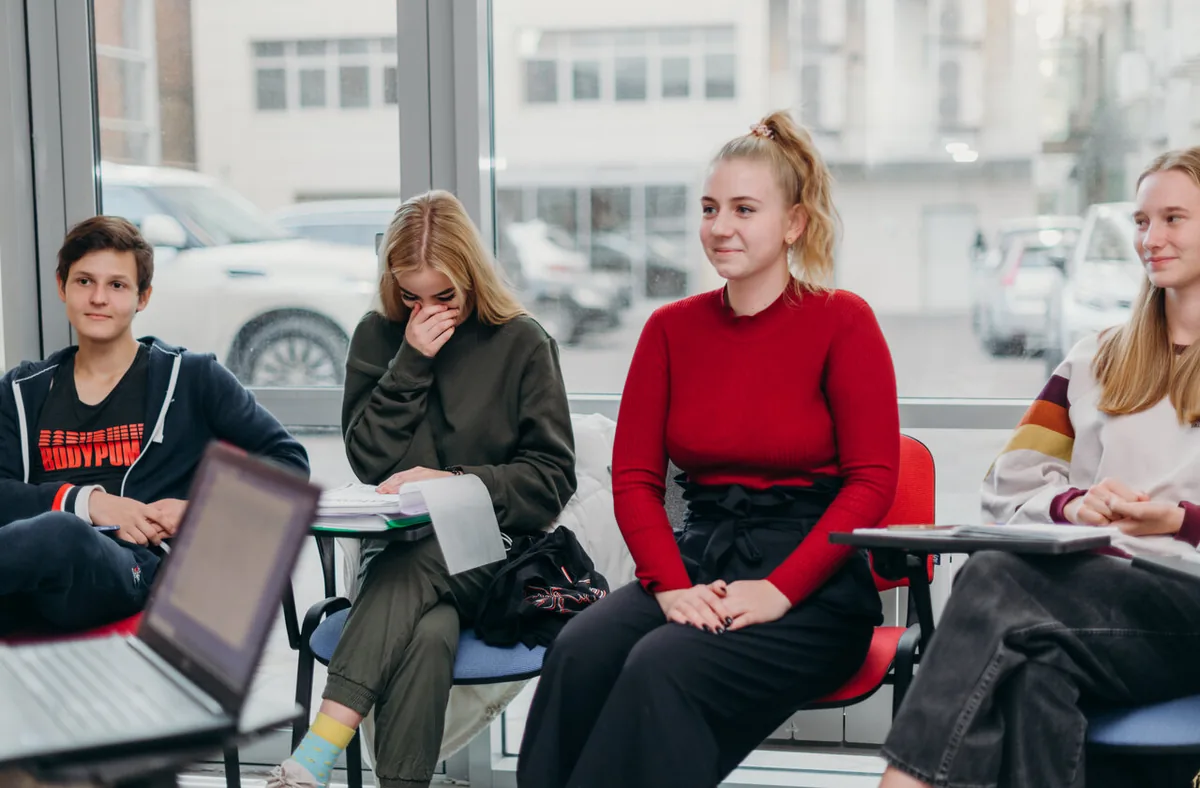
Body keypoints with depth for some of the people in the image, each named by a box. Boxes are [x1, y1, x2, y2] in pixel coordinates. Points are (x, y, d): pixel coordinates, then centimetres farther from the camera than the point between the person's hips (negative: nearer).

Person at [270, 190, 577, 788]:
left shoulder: (522, 344, 3)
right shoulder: (378, 336, 10)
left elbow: (552, 479, 0)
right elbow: (368, 459, 3)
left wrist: (452, 481, -14)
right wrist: (412, 361, -7)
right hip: (400, 550, 2)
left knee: (407, 570, -37)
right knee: (428, 635, -35)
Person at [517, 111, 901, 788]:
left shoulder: (841, 321, -2)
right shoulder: (672, 328, 11)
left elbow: (872, 482, -6)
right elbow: (634, 478, 8)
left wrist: (779, 591, -16)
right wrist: (672, 585, -9)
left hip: (812, 585, -4)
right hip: (696, 560, 4)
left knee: (663, 667, -31)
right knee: (578, 654, -26)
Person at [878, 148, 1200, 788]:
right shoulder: (1096, 361, 25)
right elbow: (1010, 484, 15)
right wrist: (1072, 505, -5)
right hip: (1091, 590, 3)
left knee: (999, 577, -32)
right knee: (1037, 666, -35)